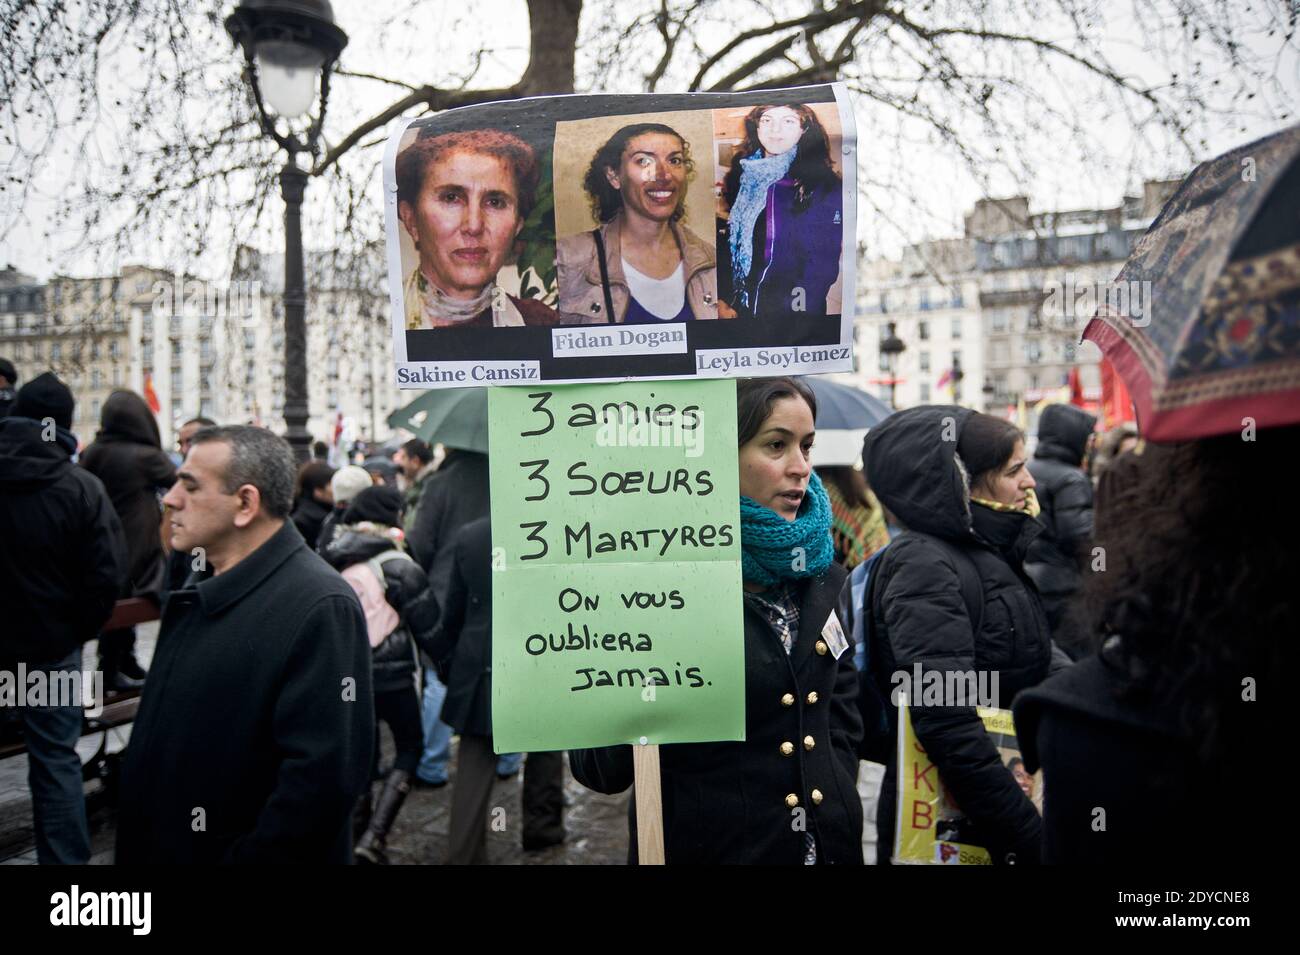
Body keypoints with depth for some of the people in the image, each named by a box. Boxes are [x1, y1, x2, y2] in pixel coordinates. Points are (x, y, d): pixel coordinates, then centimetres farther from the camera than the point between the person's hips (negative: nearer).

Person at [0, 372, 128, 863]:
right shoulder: (82, 487, -13)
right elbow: (107, 575, -16)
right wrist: (76, 632, -1)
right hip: (49, 647, -2)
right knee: (55, 759, 7)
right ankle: (63, 858, 13)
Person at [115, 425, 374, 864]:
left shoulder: (318, 608, -25)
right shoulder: (200, 591, 5)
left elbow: (323, 776, -29)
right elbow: (166, 732, 13)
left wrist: (248, 857, -23)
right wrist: (137, 839, 12)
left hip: (233, 851, -8)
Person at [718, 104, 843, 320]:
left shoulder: (824, 185, -8)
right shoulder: (741, 175, 4)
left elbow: (823, 262, -13)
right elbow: (725, 243, 4)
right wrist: (723, 300, -5)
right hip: (739, 308, 4)